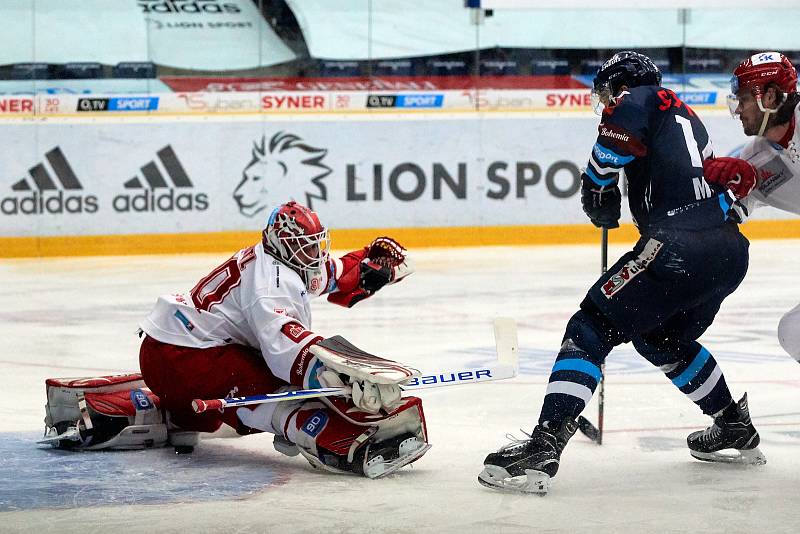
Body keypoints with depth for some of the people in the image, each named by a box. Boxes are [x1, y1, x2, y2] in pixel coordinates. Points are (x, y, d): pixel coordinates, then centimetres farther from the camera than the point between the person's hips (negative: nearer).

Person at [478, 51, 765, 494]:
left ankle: (543, 447, -19)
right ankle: (735, 429, 36)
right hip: (731, 253, 9)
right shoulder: (684, 116, 30)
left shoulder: (640, 100, 5)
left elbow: (613, 146, -12)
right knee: (662, 338, 31)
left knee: (591, 328, -6)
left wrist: (599, 196, 7)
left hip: (679, 248, -9)